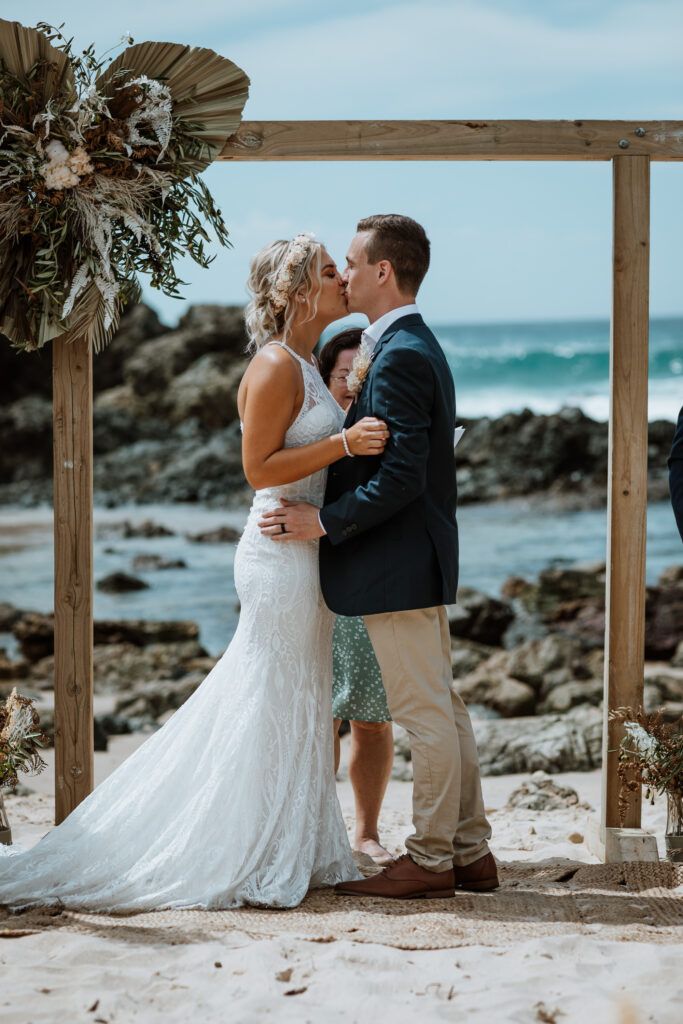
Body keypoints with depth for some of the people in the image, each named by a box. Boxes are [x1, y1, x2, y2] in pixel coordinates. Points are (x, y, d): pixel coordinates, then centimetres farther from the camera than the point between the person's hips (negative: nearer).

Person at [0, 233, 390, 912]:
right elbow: (260, 468, -19)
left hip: (301, 549, 10)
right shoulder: (275, 365, -15)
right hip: (280, 551, -10)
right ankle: (255, 865, 5)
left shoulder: (302, 367, 15)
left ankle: (287, 855, 21)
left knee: (295, 708, 13)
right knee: (269, 710, -4)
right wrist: (343, 442, -23)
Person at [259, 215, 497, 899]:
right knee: (441, 708, 13)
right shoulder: (416, 346, 15)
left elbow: (401, 475, -24)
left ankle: (431, 860, 5)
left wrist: (325, 522, -19)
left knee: (423, 714, -2)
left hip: (399, 564, -11)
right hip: (419, 560, 11)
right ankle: (469, 851, 20)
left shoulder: (399, 357, -18)